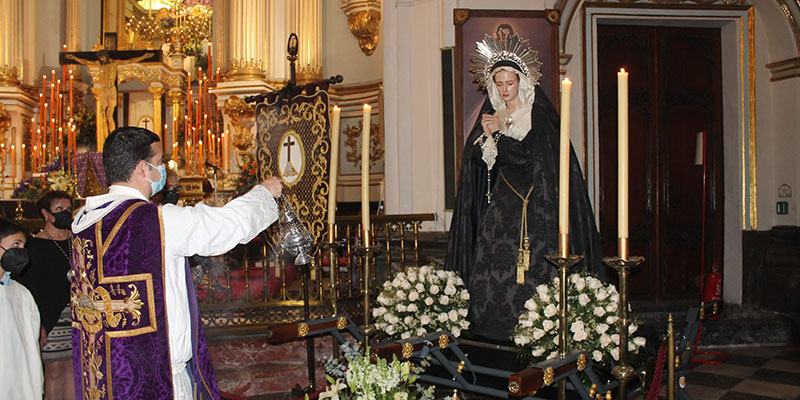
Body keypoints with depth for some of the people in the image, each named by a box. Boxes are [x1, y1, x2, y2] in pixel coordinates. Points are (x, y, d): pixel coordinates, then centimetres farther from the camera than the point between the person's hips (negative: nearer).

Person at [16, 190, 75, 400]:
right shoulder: (35, 245, -4)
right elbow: (27, 287, -6)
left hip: (78, 314, 4)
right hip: (50, 318, -4)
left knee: (73, 367, 8)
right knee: (55, 370, -1)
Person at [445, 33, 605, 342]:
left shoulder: (539, 117, 0)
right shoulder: (492, 115, 15)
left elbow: (534, 157, -12)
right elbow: (475, 161, 9)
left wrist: (500, 133, -13)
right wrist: (486, 135, -9)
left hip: (534, 205, -4)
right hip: (500, 205, 4)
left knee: (531, 268, -11)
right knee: (491, 266, -3)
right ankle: (494, 330, 6)